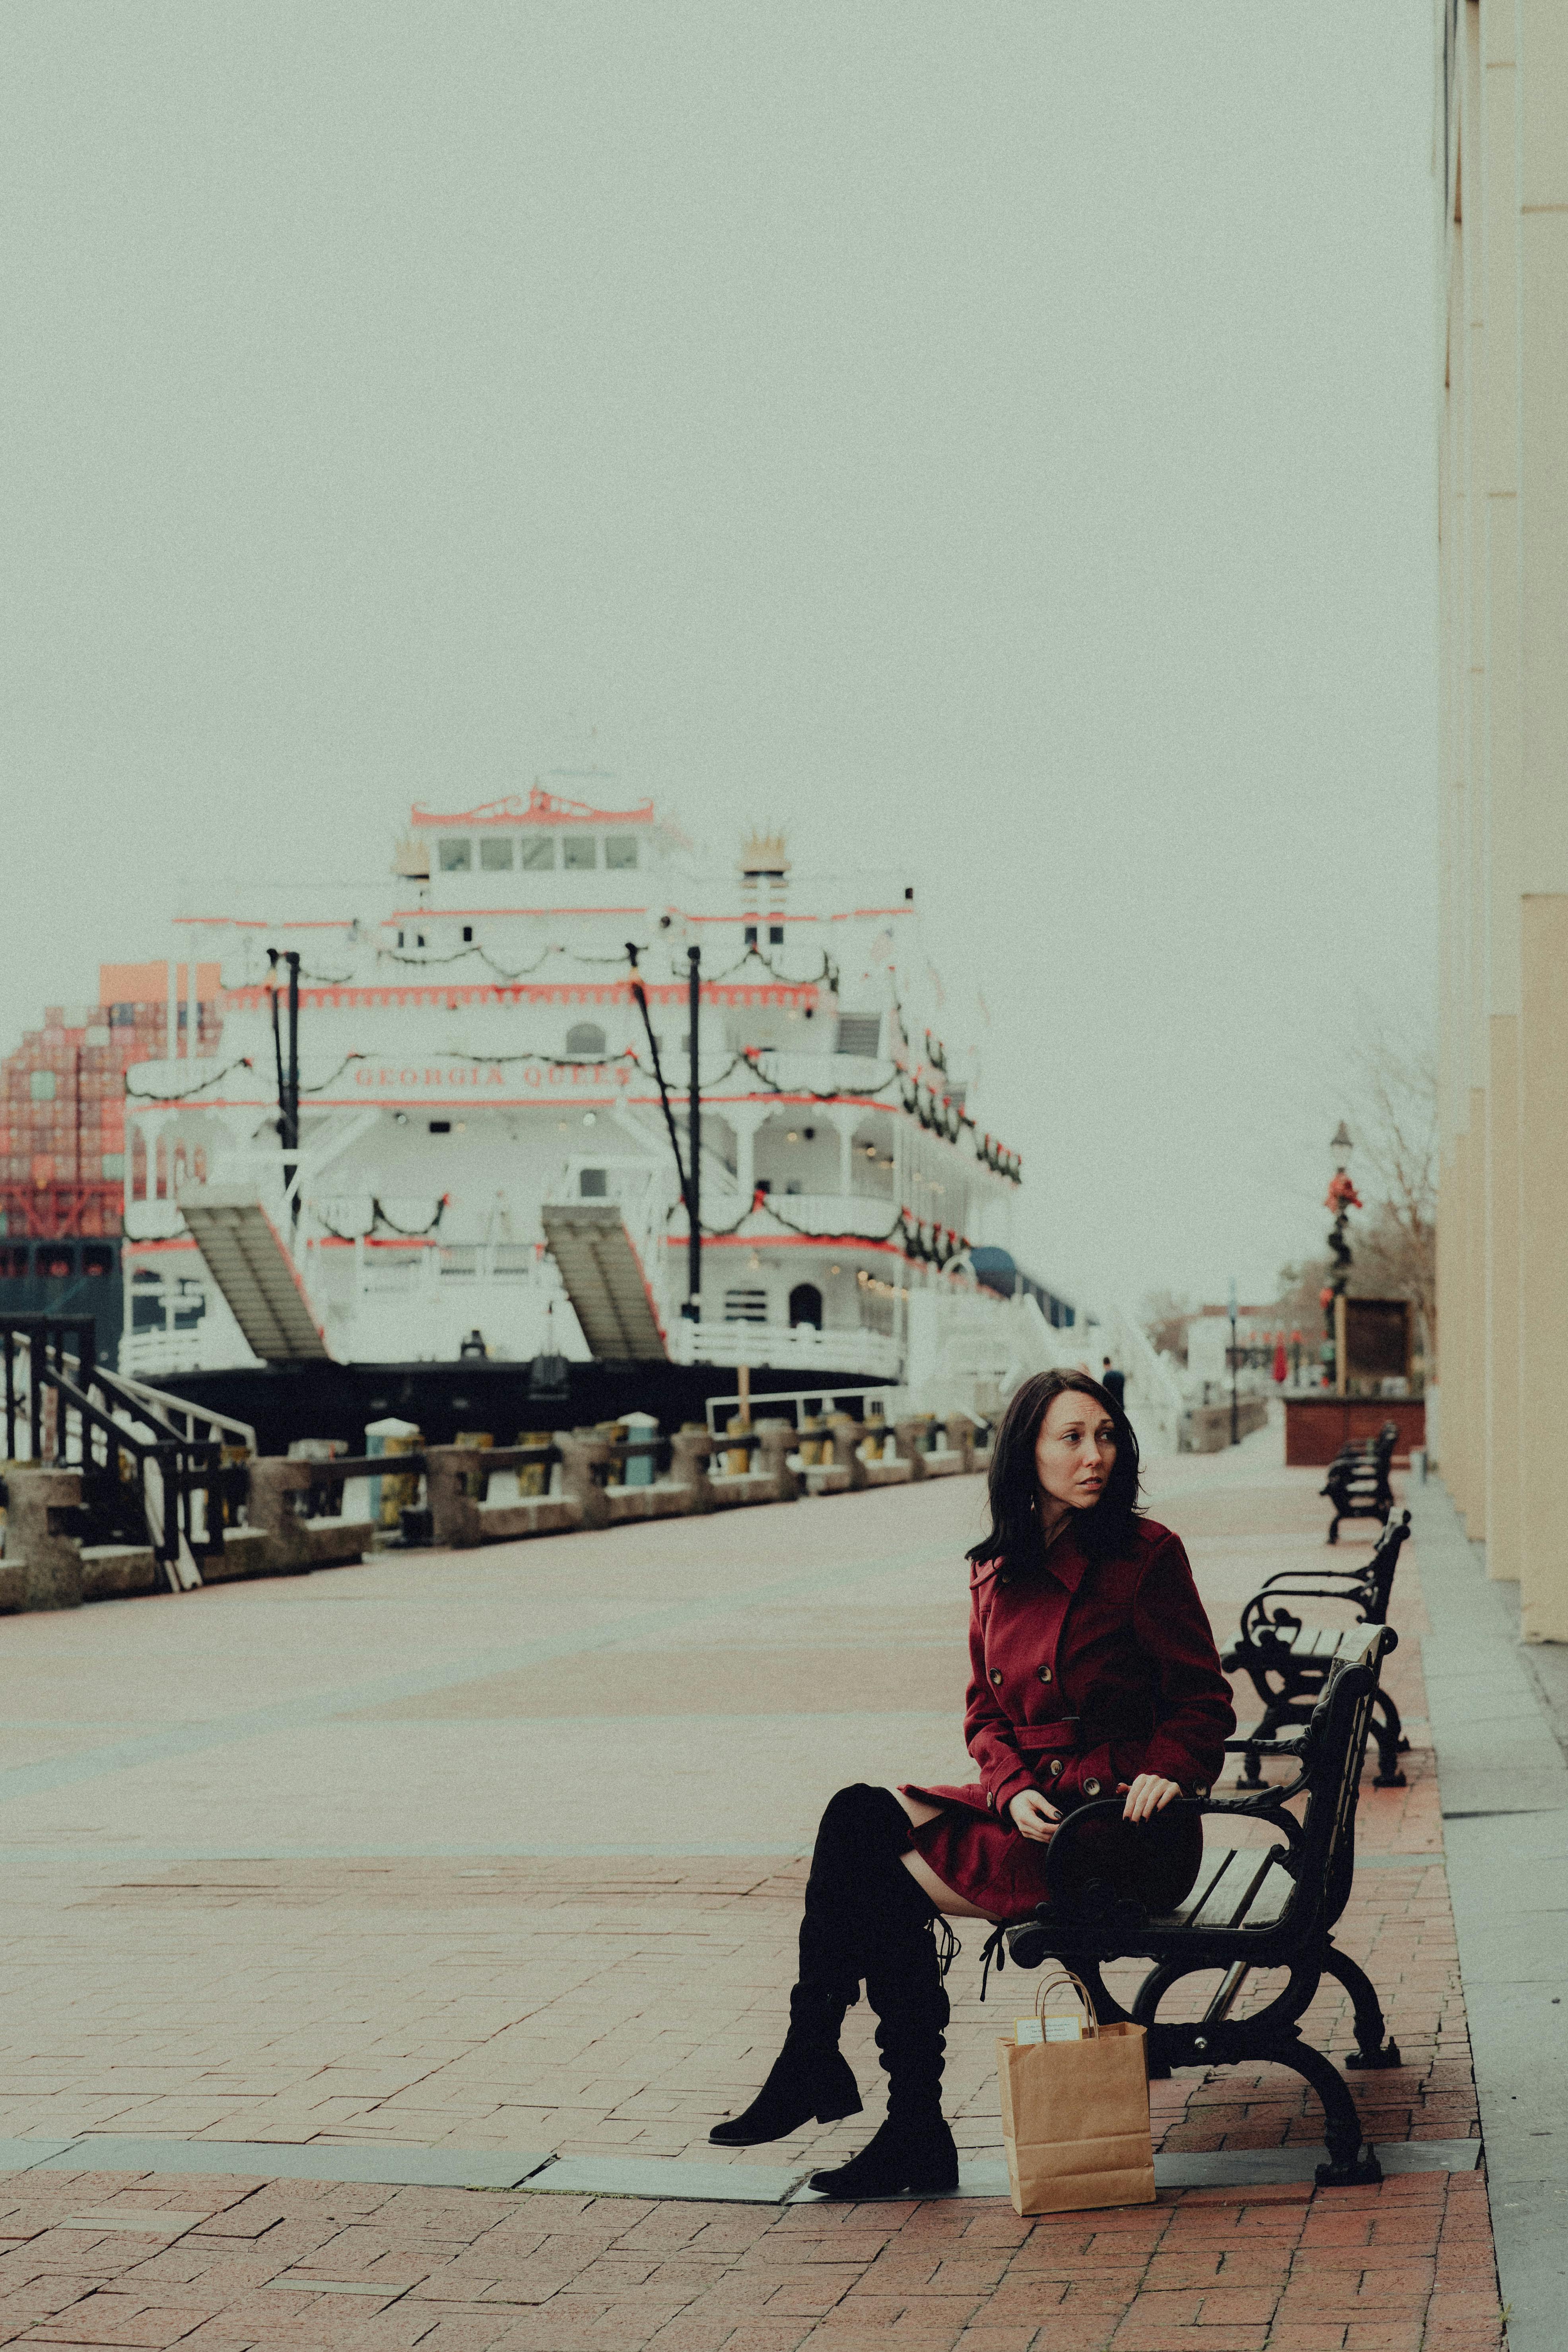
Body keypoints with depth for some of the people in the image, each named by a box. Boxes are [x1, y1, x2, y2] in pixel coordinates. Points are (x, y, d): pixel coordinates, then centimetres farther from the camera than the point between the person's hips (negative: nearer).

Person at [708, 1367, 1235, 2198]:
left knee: (880, 1875, -20)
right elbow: (986, 1713, 13)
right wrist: (1014, 1789, -7)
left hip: (1117, 1827, -6)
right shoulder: (996, 1573, 11)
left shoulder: (1146, 1555, -5)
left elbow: (1205, 1704, -2)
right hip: (1029, 1809, 6)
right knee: (858, 1815, -17)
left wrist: (1166, 1775, -21)